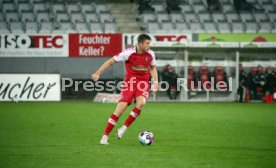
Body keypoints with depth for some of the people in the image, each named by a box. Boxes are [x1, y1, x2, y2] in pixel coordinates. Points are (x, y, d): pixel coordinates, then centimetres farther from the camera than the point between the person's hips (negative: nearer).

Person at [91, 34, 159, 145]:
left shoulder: (150, 54, 0)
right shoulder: (129, 53, -12)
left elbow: (153, 68, 20)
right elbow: (111, 61, -3)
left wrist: (155, 82, 5)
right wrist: (98, 73, -6)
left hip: (143, 84, 2)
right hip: (129, 83, -2)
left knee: (141, 102, -29)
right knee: (120, 109, -12)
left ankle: (124, 128, -16)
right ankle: (105, 137, -3)